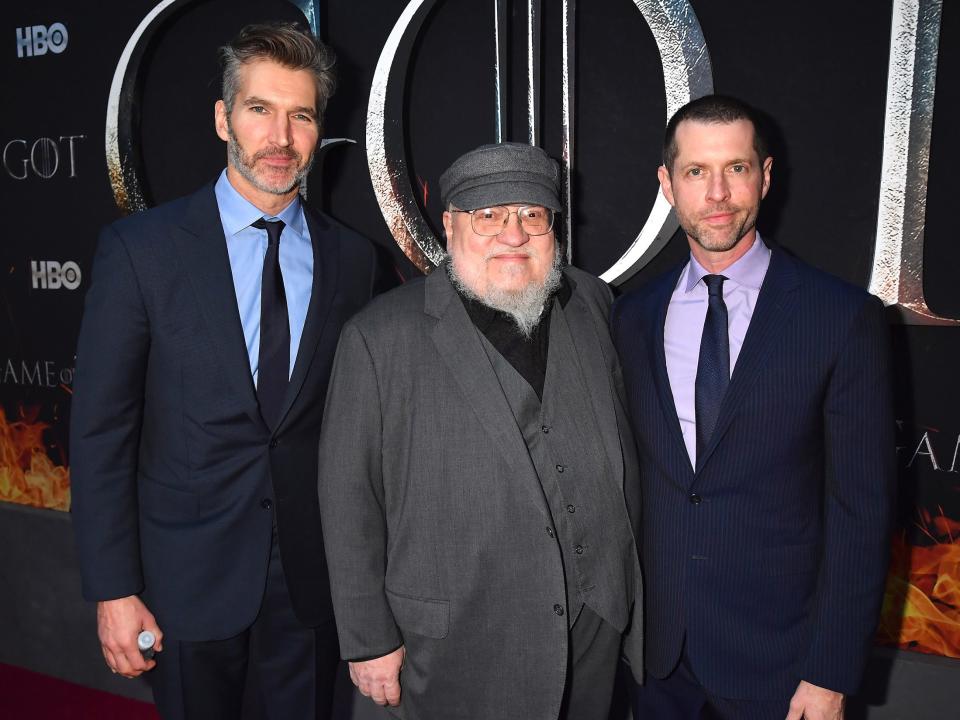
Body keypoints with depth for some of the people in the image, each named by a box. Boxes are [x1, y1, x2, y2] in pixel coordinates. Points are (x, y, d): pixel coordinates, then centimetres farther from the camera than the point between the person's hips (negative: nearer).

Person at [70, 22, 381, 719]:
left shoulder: (351, 258, -1)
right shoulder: (140, 248, -9)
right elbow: (101, 427, -7)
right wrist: (113, 589, -8)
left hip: (311, 576, 2)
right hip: (188, 578, -2)